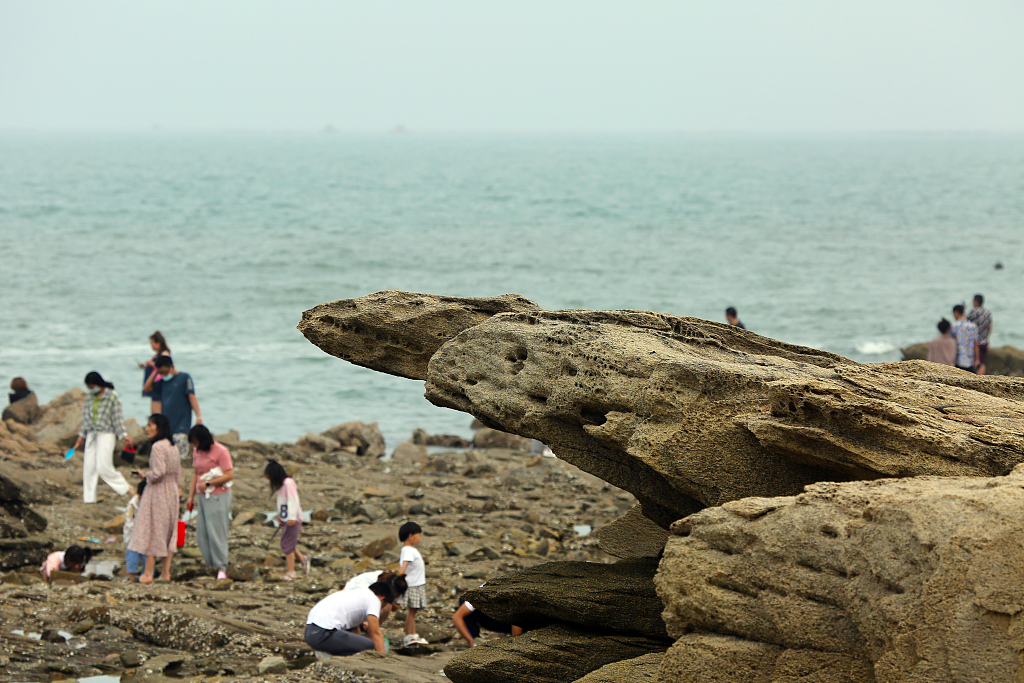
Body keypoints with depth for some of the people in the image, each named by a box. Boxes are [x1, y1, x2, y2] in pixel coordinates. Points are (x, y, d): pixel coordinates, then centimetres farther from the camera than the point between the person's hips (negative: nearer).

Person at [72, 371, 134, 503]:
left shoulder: (112, 396, -4)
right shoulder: (90, 398, 11)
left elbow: (117, 417, -5)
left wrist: (123, 434, -10)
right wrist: (82, 435, 20)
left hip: (106, 434, -6)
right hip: (92, 435, 6)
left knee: (103, 466, -14)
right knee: (89, 466, 1)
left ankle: (126, 487, 1)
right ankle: (89, 497, 6)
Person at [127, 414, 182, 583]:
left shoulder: (157, 447, -17)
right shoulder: (173, 447, 10)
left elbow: (159, 472, -24)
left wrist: (145, 475, -7)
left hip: (157, 493, -8)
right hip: (172, 492, 8)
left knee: (152, 532, -2)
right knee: (168, 532, 12)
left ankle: (147, 574, 1)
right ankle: (165, 572, 15)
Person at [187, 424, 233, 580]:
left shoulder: (220, 451, -11)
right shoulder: (197, 451, 11)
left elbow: (230, 475, -14)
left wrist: (208, 483, -16)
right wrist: (191, 496, 14)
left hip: (218, 496, -7)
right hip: (203, 496, 7)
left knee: (216, 533, -7)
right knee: (202, 534, 2)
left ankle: (221, 569, 0)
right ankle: (210, 566, 8)